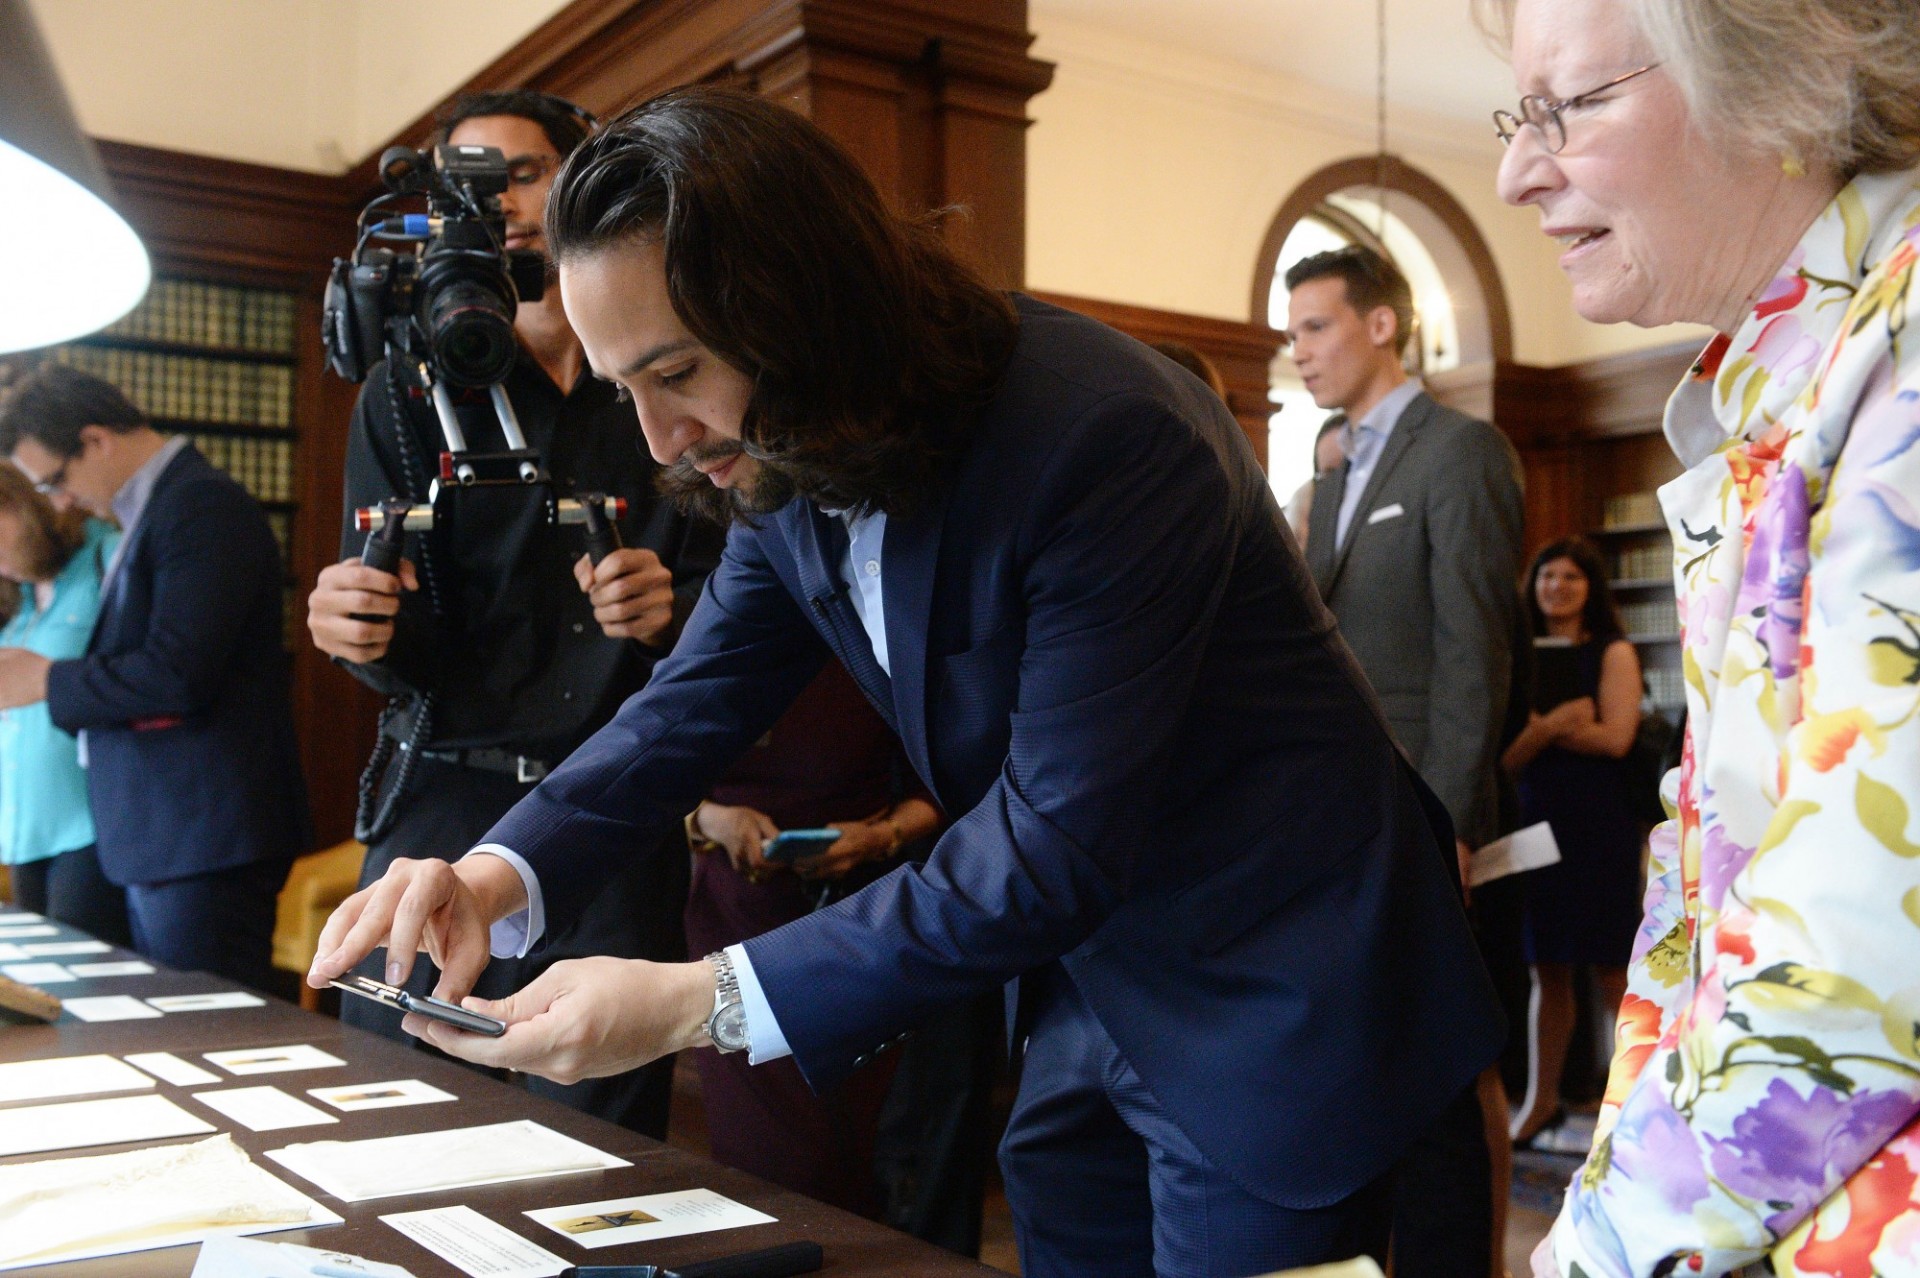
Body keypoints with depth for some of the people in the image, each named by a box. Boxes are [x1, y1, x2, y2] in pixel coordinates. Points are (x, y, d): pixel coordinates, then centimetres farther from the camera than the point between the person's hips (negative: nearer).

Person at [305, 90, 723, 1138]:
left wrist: (671, 611, -14)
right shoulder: (409, 392, 6)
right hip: (449, 803, 0)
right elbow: (415, 653, 0)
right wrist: (365, 629, -22)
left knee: (605, 1152, 4)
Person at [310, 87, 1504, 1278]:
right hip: (1082, 985, 7)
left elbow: (1054, 848, -30)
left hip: (1271, 994, -6)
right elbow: (690, 707, 3)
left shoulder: (1105, 432, -28)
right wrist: (498, 877, -15)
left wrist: (699, 1002, -30)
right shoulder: (793, 461, -5)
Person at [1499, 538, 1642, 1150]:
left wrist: (1538, 727, -6)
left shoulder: (1612, 653, 2)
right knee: (1546, 968, 7)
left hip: (1599, 824, -4)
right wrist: (1558, 723, -14)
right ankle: (1541, 1099, 13)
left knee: (1611, 967, -3)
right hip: (1538, 819, 4)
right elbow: (1509, 756, 3)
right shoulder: (1523, 658, 11)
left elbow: (1615, 737, -11)